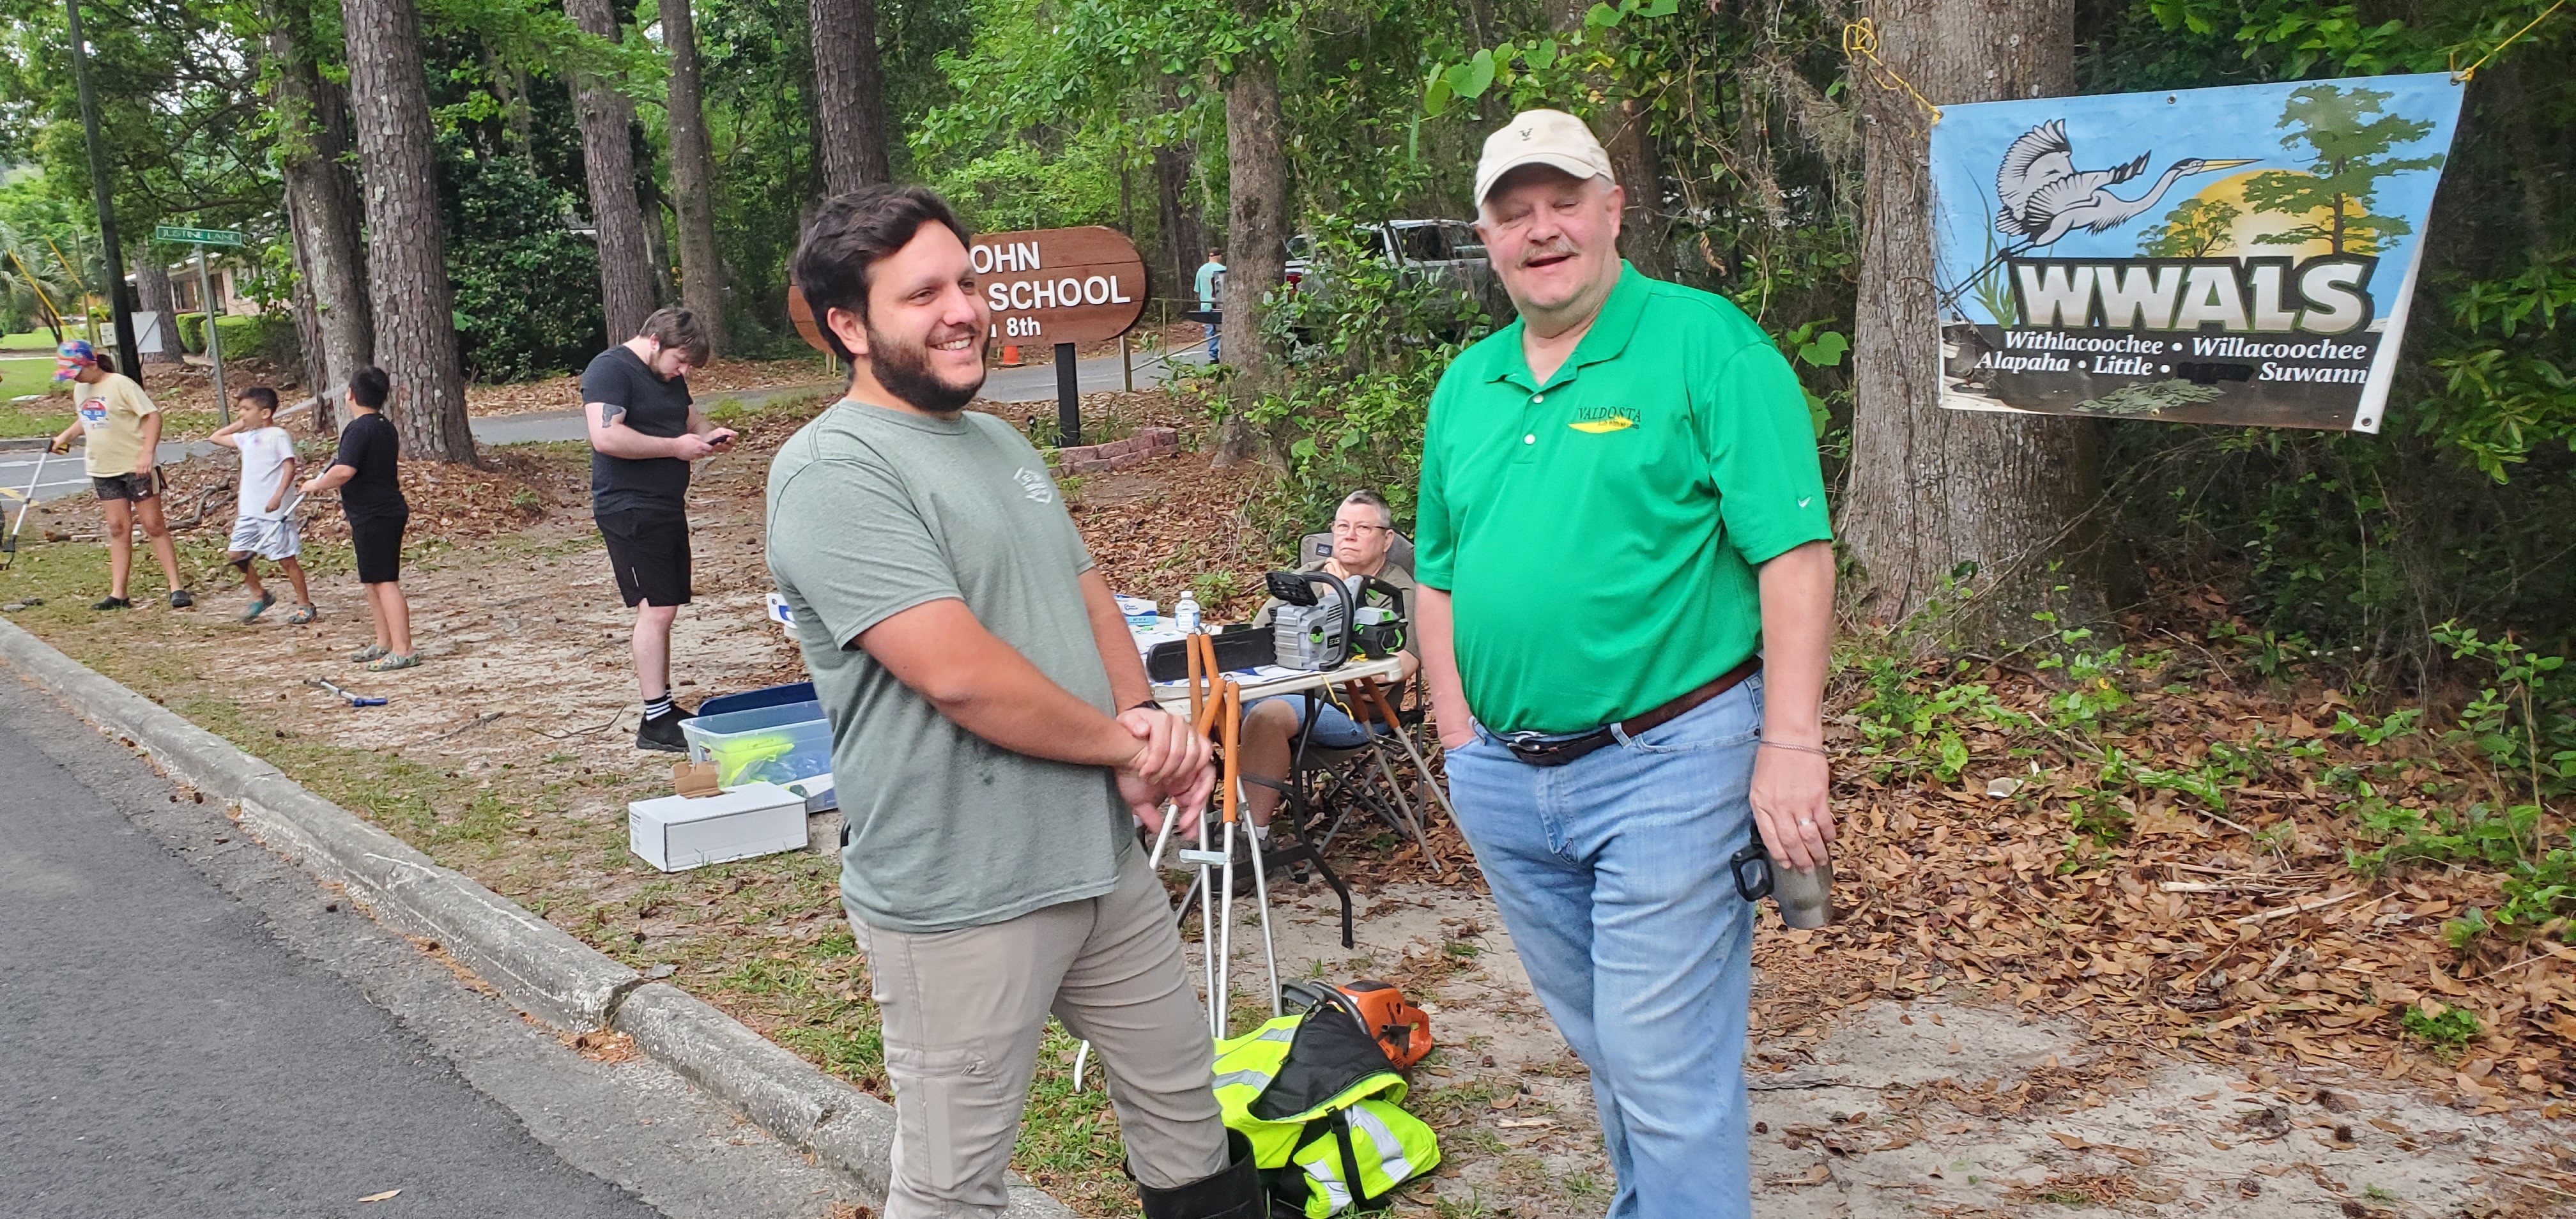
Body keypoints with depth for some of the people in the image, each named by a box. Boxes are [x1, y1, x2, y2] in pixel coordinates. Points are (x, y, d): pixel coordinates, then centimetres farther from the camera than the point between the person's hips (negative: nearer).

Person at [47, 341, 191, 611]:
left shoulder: (121, 384, -14)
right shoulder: (80, 389, 8)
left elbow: (153, 415, -19)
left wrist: (147, 453, -26)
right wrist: (65, 436, 11)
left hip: (135, 467, -6)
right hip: (103, 470, 6)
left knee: (154, 526, -3)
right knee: (118, 529, 7)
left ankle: (177, 588, -1)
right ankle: (118, 594, 7)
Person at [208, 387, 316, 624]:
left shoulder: (278, 436, -9)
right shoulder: (247, 437, 14)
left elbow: (289, 467, -17)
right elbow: (216, 437, 28)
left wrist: (278, 497, -25)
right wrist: (239, 424, 18)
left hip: (273, 512, -8)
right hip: (249, 511, 8)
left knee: (286, 558, -2)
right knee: (237, 555, 6)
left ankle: (305, 605, 8)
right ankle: (259, 596, 24)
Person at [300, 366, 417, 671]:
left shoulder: (359, 429, -17)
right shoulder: (386, 427, 12)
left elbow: (344, 471, -28)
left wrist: (317, 484, -10)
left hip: (374, 516, -10)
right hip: (388, 511, 10)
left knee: (384, 582, -10)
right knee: (373, 581, 18)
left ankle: (403, 651, -12)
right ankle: (384, 644, 25)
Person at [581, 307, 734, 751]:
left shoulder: (669, 376, 16)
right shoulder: (610, 369, -12)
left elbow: (691, 418, 28)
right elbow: (606, 436, -24)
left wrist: (710, 435, 4)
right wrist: (675, 447, -20)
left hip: (667, 507, 10)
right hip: (629, 510, -9)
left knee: (662, 610, 12)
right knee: (655, 609, -12)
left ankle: (664, 706, 19)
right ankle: (656, 721, -10)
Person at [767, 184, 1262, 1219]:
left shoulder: (1001, 442, 12)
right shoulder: (833, 472, -16)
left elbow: (1089, 595, 15)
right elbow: (960, 670, -23)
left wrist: (1143, 725, -6)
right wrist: (1126, 743, -10)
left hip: (1104, 856, 8)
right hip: (959, 897, -8)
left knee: (1184, 1109, 20)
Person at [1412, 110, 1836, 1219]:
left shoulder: (1705, 346, -8)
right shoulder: (1466, 385, 11)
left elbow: (1795, 554, -13)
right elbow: (1438, 577, 17)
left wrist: (1789, 746, -19)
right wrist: (1462, 742, 8)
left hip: (1666, 765, -6)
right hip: (1502, 782, 6)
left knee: (1666, 1065, -1)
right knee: (1604, 1046, 20)